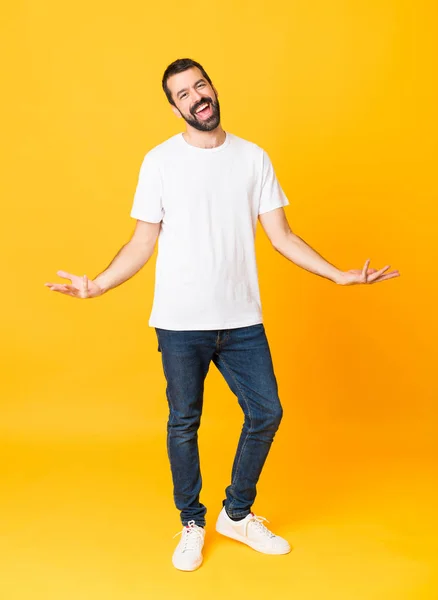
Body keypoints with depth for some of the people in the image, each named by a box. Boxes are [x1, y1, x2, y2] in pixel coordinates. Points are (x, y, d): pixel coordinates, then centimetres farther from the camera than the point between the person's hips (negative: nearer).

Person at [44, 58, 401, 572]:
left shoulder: (253, 158, 6)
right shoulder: (160, 160, 0)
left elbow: (281, 236, 5)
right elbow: (143, 242, 0)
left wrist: (339, 274, -3)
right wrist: (98, 285, -14)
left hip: (242, 320, 3)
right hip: (180, 322, -2)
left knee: (266, 413, 7)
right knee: (183, 423, 8)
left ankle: (237, 515, 30)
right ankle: (192, 524, 30)